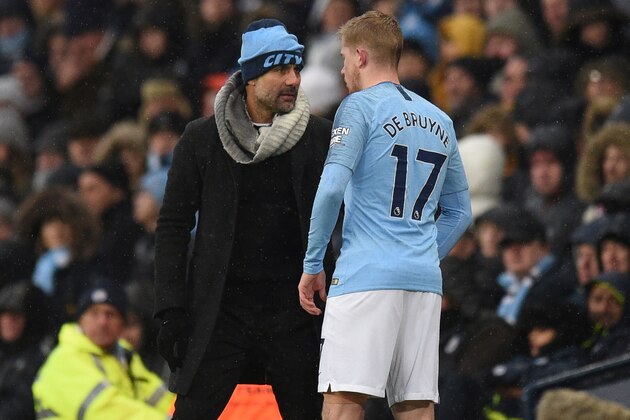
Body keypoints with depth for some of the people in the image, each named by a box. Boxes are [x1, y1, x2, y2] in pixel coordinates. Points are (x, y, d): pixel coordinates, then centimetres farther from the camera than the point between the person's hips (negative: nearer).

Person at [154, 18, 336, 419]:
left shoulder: (321, 137, 4)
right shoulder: (202, 139, 2)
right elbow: (173, 225, 4)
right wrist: (171, 310, -5)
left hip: (294, 309, 1)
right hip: (222, 308, -1)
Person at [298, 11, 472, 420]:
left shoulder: (361, 107, -1)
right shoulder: (440, 121, 19)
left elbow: (332, 188, -12)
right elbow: (460, 213, 23)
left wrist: (313, 265, -5)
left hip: (366, 277, -6)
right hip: (425, 281, 6)